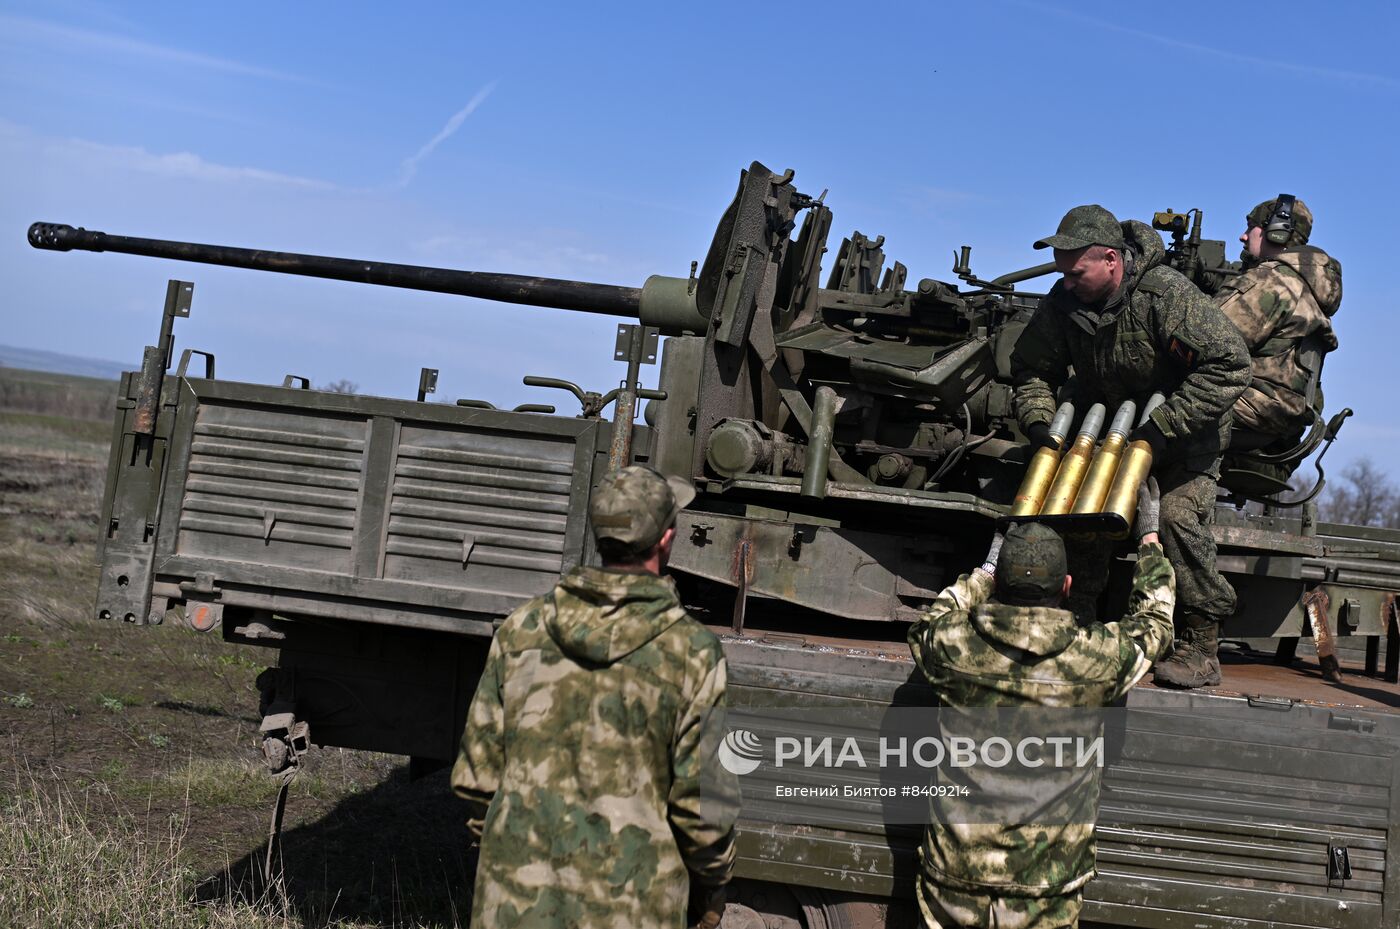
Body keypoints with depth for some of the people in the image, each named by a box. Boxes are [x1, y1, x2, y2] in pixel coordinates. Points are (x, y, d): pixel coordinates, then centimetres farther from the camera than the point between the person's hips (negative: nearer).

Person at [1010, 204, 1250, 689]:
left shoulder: (1167, 294, -32)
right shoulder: (1063, 301, -14)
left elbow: (1229, 365, -33)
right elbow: (1031, 369, 0)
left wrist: (1163, 427, -35)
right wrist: (1038, 423, -18)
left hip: (1187, 426, -5)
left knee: (1180, 516, -20)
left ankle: (1202, 649, -9)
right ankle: (1077, 625, 5)